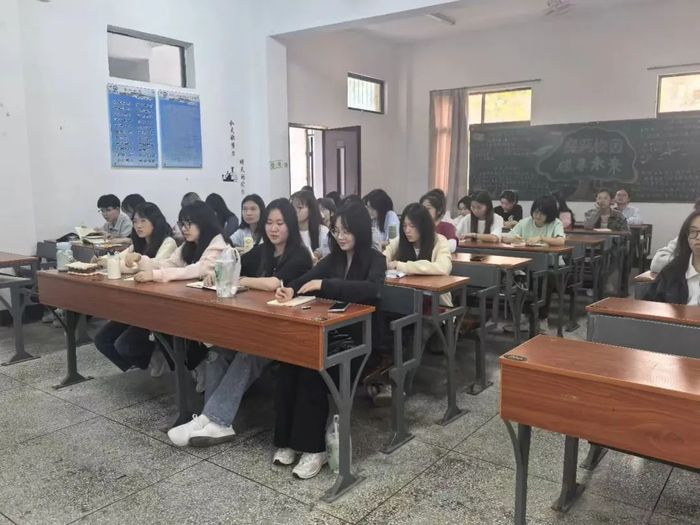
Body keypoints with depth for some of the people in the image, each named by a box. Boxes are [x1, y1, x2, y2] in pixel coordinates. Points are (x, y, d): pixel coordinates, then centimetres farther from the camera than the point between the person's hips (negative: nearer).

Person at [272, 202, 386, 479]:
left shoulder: (375, 259, -4)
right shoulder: (333, 258, 14)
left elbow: (372, 289, -25)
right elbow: (307, 279, 7)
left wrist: (325, 284, -27)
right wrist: (291, 289, -17)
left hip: (358, 337, -5)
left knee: (311, 366, -30)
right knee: (288, 360, -23)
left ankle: (314, 447, -19)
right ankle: (287, 440, -13)